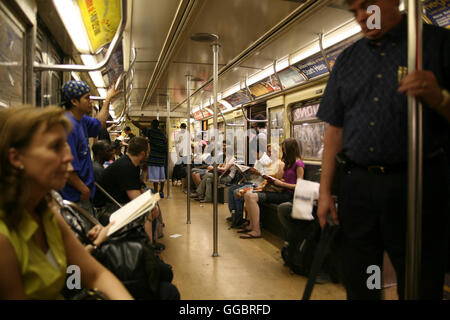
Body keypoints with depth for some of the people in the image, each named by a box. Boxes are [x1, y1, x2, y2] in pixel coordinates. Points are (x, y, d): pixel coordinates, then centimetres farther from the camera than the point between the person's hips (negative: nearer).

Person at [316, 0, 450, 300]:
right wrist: (325, 191, 7)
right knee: (359, 285, 13)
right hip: (356, 184, 3)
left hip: (417, 184, -3)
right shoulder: (347, 59, 14)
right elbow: (335, 129, 11)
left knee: (420, 286, 8)